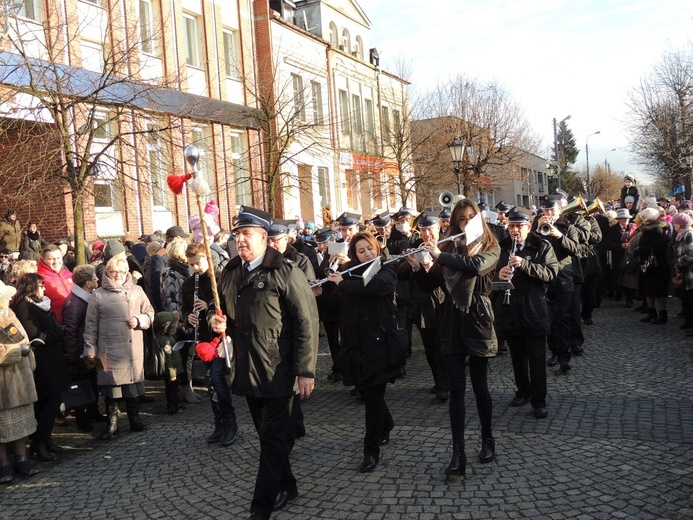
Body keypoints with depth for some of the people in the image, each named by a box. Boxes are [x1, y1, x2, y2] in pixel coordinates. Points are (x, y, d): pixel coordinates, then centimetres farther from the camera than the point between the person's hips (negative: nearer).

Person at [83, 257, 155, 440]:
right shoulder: (98, 295, 2)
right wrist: (90, 350, -1)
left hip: (133, 349, 2)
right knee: (111, 384, 2)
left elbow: (150, 313, 15)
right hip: (109, 350, -2)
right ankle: (112, 422, 15)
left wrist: (139, 320, -6)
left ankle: (134, 419, 22)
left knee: (133, 382, 7)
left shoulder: (137, 291, 9)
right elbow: (90, 325, 2)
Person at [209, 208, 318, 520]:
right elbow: (217, 308, 23)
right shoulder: (230, 274, 9)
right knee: (267, 435, 19)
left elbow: (306, 321, -15)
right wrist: (215, 319, -2)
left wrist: (305, 370, -17)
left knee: (273, 439, 1)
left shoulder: (284, 272, -12)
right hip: (248, 371, 7)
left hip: (278, 373, -7)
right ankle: (286, 487, 37)